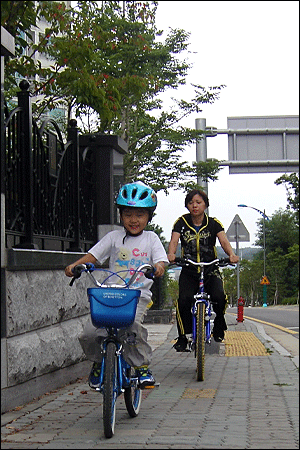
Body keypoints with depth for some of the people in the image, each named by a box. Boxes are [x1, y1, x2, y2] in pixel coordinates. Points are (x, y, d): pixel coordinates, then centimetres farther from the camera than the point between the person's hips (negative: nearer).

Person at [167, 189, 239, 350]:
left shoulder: (213, 223, 2)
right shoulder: (181, 223, 1)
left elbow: (224, 241, -12)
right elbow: (174, 241, -13)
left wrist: (231, 254, -34)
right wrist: (171, 254, -37)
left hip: (210, 270, 0)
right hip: (189, 271, 0)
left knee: (220, 297, -24)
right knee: (183, 300, -25)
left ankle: (218, 329, 5)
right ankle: (182, 337, -8)